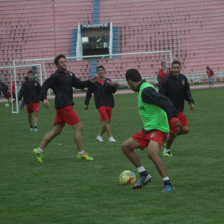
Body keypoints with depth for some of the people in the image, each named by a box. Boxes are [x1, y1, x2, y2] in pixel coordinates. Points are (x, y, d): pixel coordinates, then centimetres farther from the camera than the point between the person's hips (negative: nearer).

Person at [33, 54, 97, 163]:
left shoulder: (70, 74, 15)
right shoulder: (56, 76, -8)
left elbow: (78, 84, 8)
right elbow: (44, 86, -7)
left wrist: (89, 82, -7)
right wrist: (44, 99, -21)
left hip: (67, 105, 9)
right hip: (63, 106, -9)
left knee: (56, 130, 10)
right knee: (78, 127, -8)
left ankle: (39, 150, 13)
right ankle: (81, 153, -2)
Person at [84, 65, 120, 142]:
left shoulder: (108, 80, 11)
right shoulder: (94, 82, 4)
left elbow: (113, 91, 0)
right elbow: (89, 93, 12)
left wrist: (113, 85, -22)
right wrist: (86, 103, 13)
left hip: (109, 103, 4)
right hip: (100, 104, -4)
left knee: (107, 122, 9)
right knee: (106, 120, -15)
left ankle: (100, 136, 24)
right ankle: (110, 137, -15)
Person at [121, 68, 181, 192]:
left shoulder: (146, 90, -16)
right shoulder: (142, 89, 15)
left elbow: (163, 100, -29)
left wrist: (172, 116, -42)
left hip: (157, 129, -10)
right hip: (148, 129, 10)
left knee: (151, 152, -32)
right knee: (125, 146, 10)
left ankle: (167, 184, -23)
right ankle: (144, 175, 15)